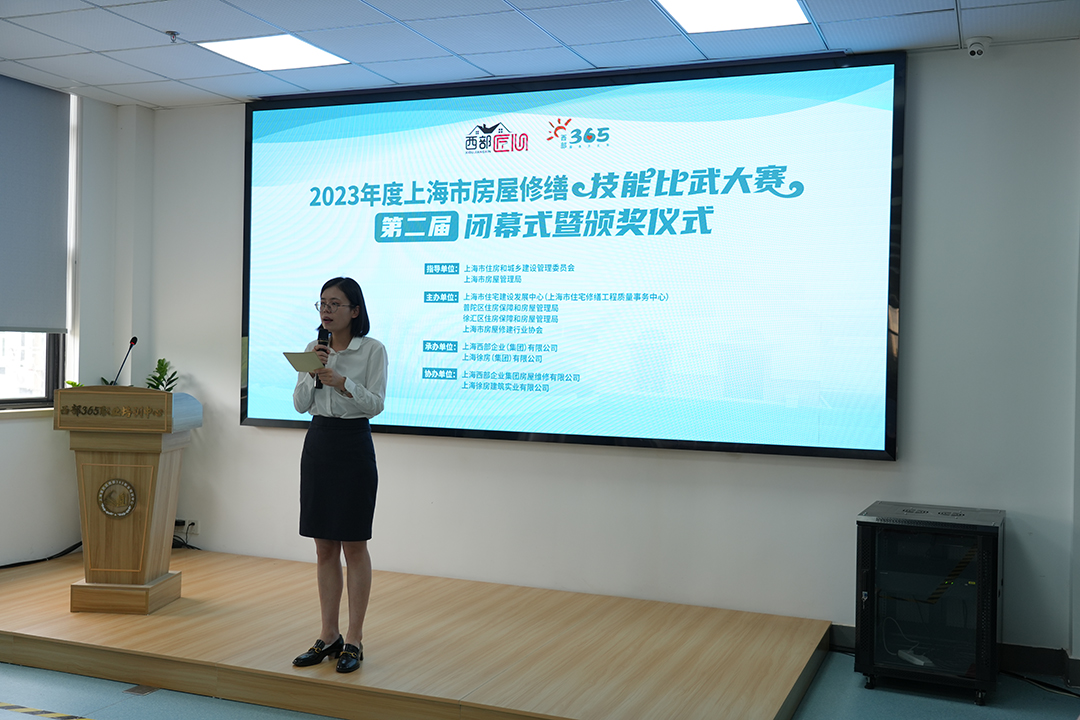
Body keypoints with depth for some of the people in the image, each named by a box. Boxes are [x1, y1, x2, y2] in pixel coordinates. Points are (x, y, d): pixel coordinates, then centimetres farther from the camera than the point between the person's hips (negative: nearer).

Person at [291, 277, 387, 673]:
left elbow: (375, 403, -11)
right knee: (324, 548, 9)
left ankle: (354, 640, 9)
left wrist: (343, 383, -25)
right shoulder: (314, 349, 9)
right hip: (317, 443, 5)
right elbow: (300, 404, 6)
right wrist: (311, 372, -10)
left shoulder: (372, 350, -6)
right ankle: (328, 636, 18)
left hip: (353, 444, -5)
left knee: (353, 546, 0)